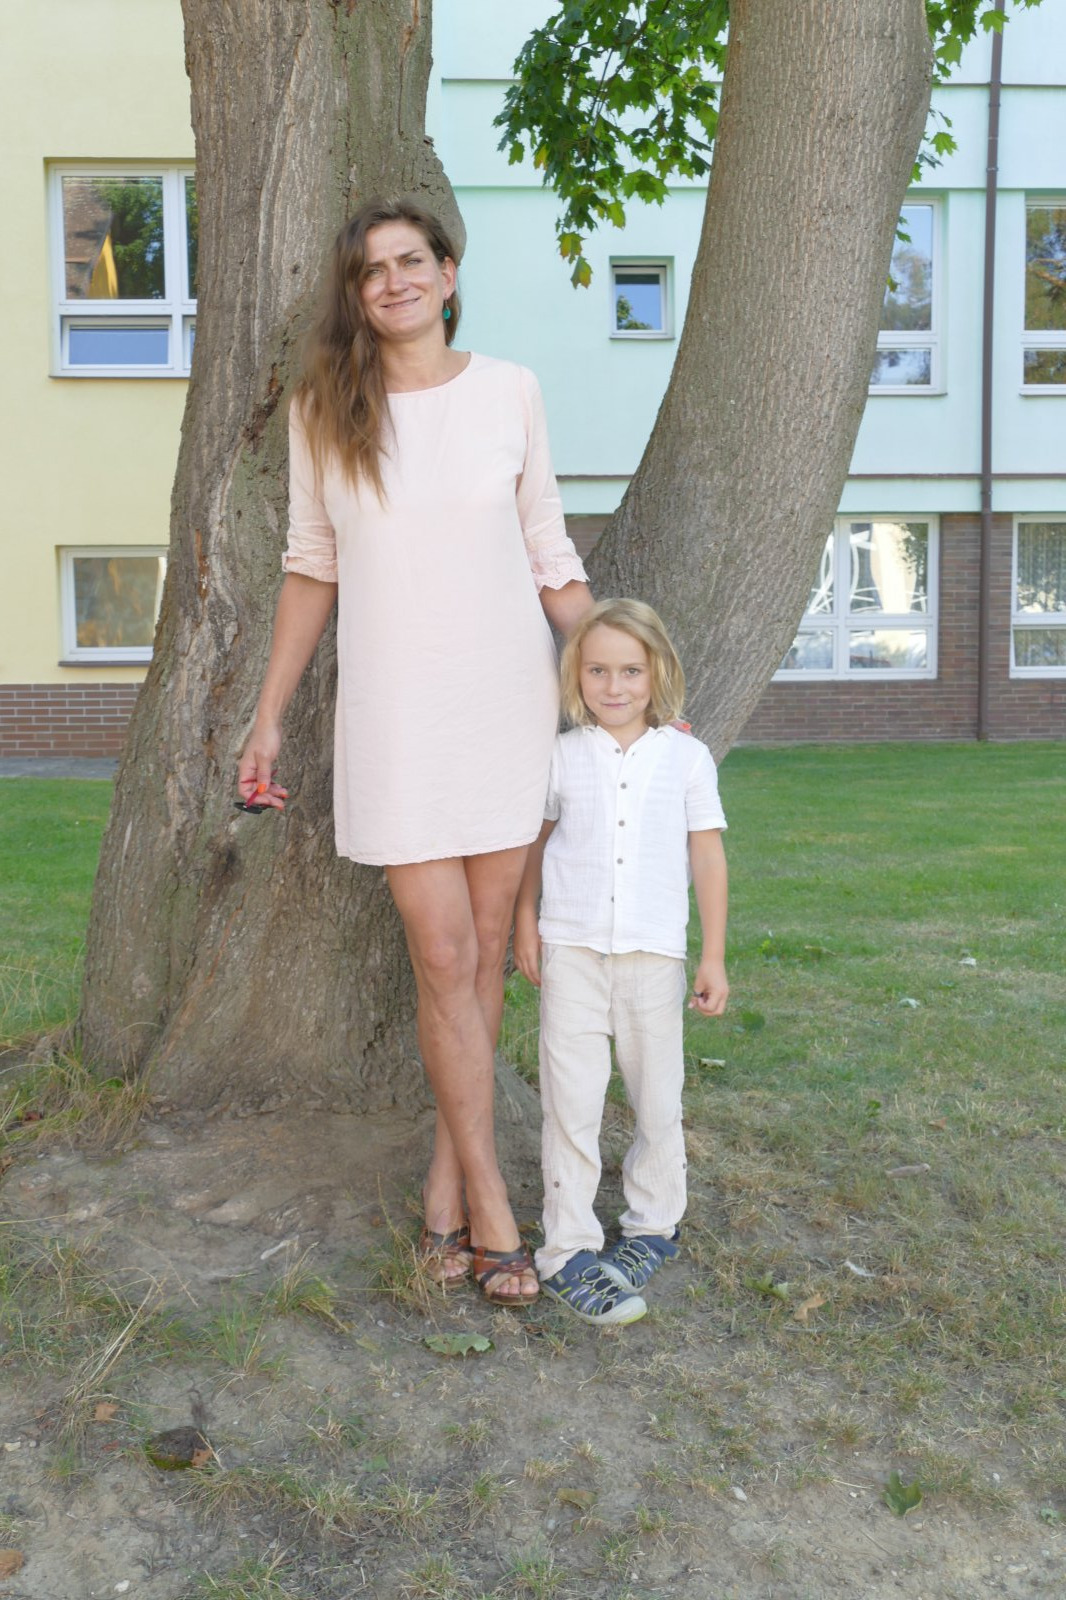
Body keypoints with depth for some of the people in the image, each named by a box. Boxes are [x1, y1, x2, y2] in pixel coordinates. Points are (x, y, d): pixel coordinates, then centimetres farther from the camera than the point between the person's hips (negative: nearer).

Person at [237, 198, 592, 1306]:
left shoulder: (508, 392, 4)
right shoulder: (323, 412, 4)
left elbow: (549, 556, 8)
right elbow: (311, 567, 10)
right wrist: (268, 716, 10)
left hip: (508, 696, 1)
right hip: (396, 710, -1)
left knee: (485, 948, 5)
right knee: (443, 955, -4)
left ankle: (447, 1179, 21)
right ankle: (489, 1206, 10)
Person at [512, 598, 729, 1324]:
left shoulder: (687, 757, 2)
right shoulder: (562, 758, 3)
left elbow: (708, 857, 4)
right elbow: (534, 840, 14)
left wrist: (714, 956, 2)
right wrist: (524, 922, 8)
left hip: (654, 952, 1)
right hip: (572, 948, 0)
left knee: (658, 1097, 11)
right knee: (572, 1101, -1)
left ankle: (654, 1224, 31)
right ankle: (568, 1249, 8)